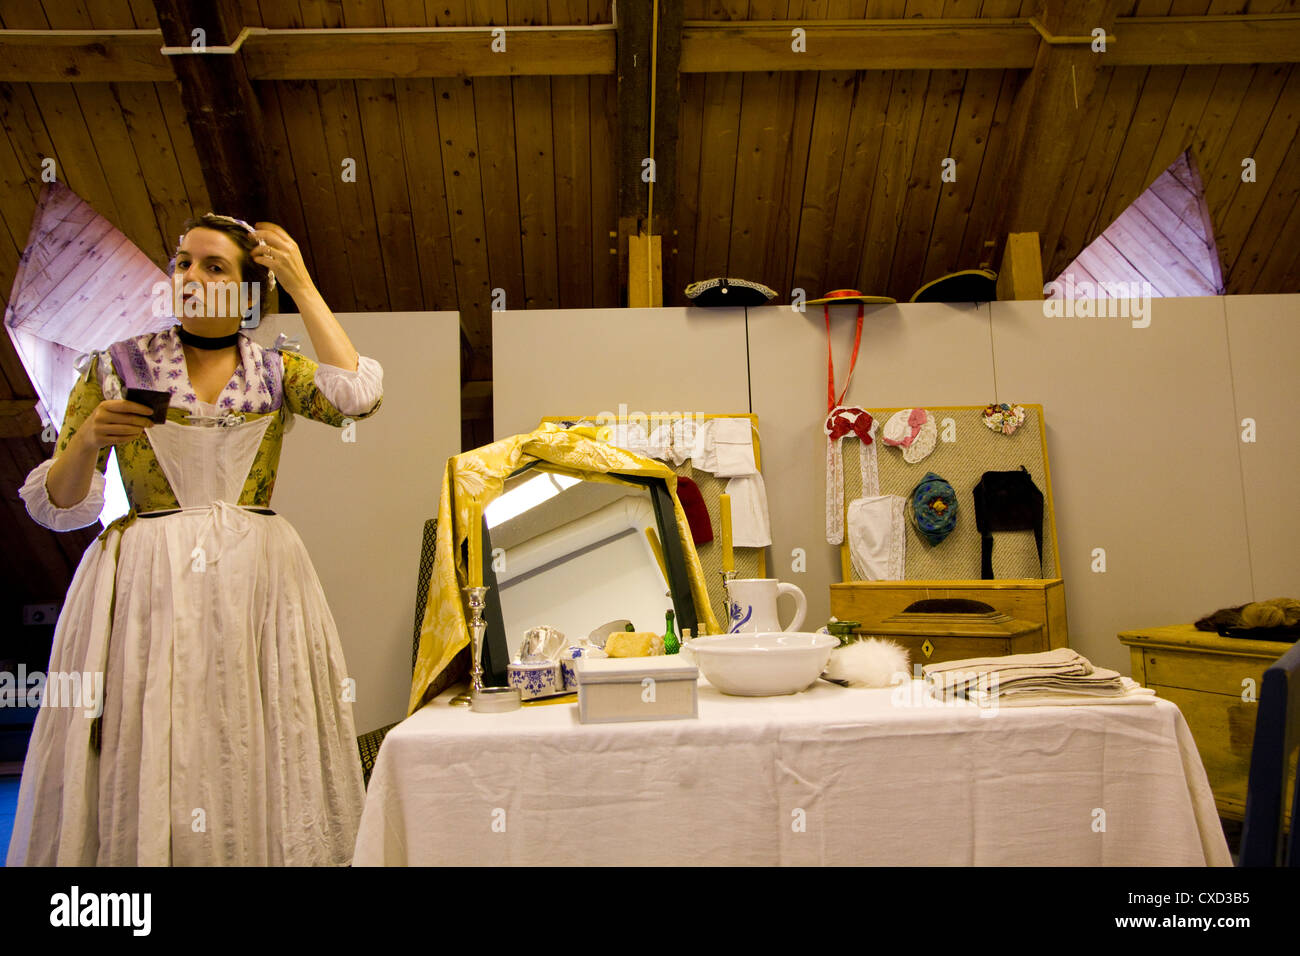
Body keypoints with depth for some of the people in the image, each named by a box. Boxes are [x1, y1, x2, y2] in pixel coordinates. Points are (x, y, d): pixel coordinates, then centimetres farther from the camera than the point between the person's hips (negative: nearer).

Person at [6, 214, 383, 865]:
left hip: (256, 580, 1)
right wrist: (87, 441, -16)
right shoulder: (118, 366, 5)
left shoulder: (276, 371, 8)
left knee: (249, 763, 4)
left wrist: (303, 285, -6)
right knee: (145, 769, 2)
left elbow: (356, 394, -15)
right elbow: (56, 506, 5)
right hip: (146, 584, -1)